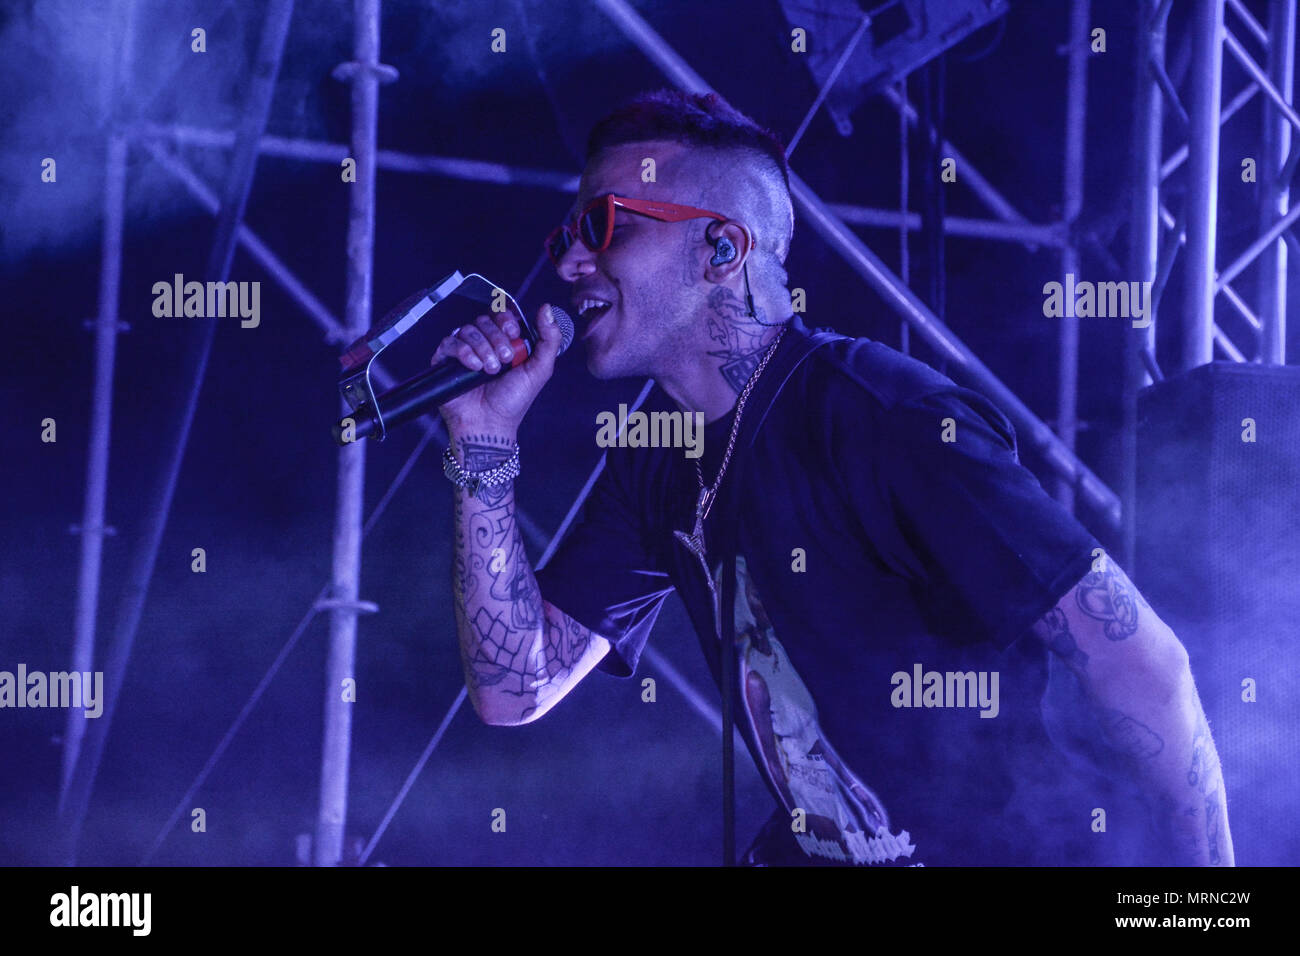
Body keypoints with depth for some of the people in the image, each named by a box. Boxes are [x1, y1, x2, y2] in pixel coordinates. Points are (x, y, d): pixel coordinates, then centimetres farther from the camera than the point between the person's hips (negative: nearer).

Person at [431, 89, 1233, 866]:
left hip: (1024, 849, -4)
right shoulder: (656, 456, 4)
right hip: (820, 849, 4)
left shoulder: (882, 419, -23)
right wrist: (485, 444, -6)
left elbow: (1140, 661, -24)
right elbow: (517, 689, 2)